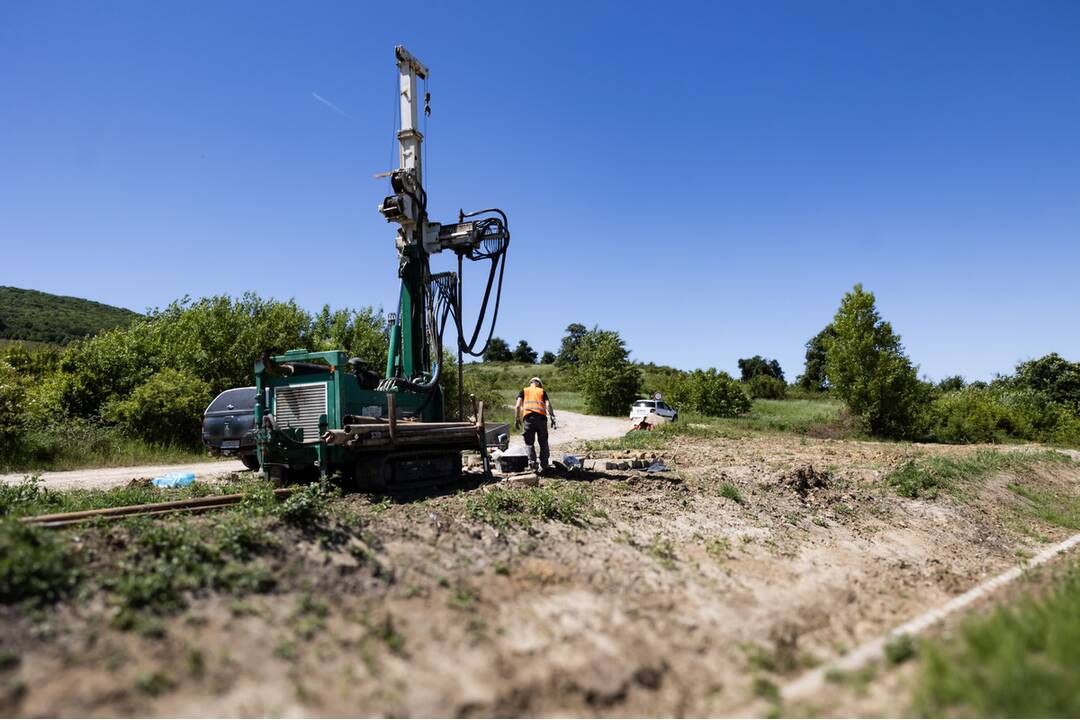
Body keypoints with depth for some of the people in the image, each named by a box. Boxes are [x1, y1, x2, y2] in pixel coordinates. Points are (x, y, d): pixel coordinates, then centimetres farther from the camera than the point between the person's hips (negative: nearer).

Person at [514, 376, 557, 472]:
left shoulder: (524, 391, 19)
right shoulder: (542, 391, 20)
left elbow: (517, 405, 5)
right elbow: (548, 405, 5)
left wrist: (517, 419, 8)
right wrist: (552, 418, 2)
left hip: (528, 417, -1)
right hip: (541, 417, 1)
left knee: (529, 442, 7)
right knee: (543, 442, 11)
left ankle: (532, 461, -11)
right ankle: (543, 465, 9)